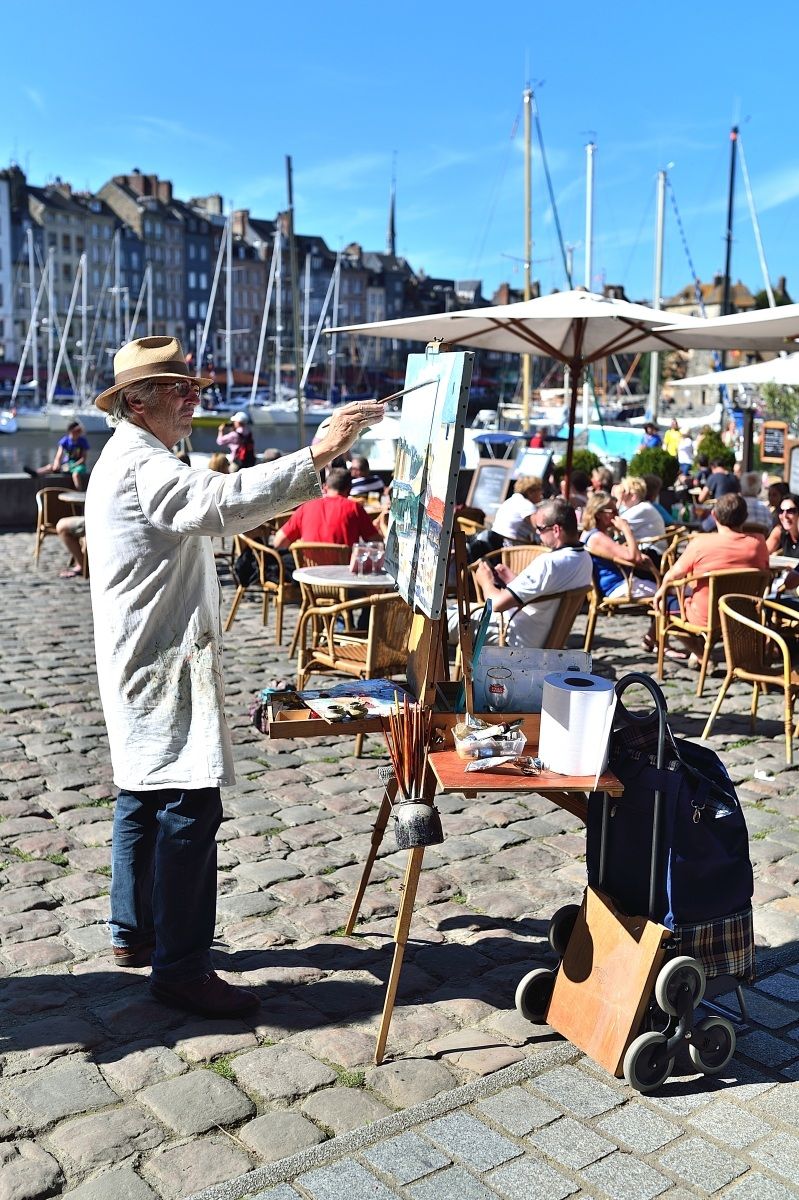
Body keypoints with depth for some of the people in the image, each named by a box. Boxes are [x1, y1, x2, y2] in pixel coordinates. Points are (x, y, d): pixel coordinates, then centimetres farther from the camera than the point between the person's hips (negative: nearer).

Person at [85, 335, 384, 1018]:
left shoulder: (126, 461, 18)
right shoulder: (143, 466, -18)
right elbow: (220, 501, -38)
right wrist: (317, 456, -44)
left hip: (143, 668, 11)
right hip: (165, 668, -11)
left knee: (143, 796, 18)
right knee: (190, 809, -8)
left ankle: (135, 931, 31)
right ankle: (181, 968, -1)